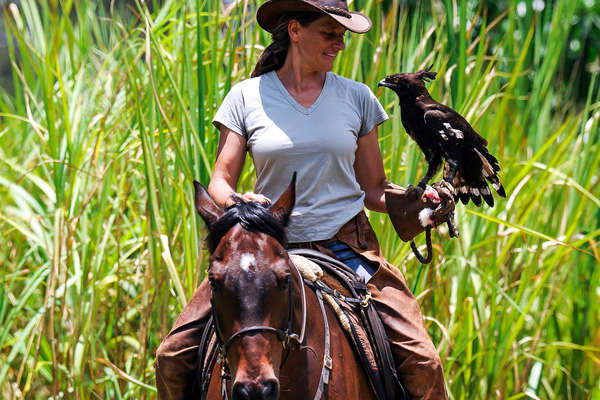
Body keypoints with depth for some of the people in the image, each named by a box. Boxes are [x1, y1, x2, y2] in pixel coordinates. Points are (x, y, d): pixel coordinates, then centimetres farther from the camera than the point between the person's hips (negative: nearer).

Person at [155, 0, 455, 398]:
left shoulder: (357, 97, 7)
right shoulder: (247, 96, 3)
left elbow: (374, 190, 11)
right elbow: (220, 182, 3)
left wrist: (420, 201, -9)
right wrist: (236, 201, -20)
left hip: (348, 245, 0)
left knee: (422, 361, -18)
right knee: (173, 357, -13)